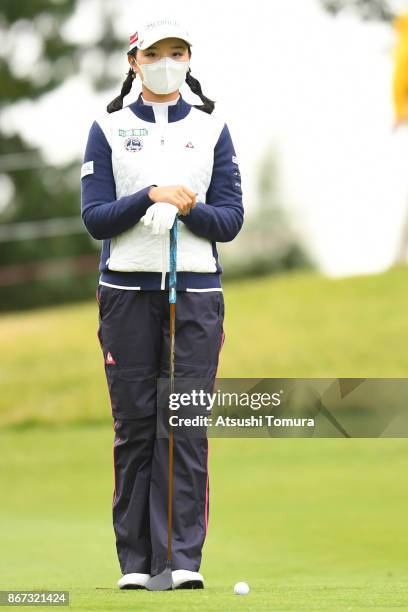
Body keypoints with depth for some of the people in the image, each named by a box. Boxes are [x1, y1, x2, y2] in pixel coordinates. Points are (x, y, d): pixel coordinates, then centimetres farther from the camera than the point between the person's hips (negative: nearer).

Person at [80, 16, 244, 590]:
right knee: (134, 424, -2)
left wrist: (188, 207, -15)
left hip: (196, 290, 1)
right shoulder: (109, 129, 7)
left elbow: (231, 219, 4)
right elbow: (95, 217, -1)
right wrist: (152, 195, -15)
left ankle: (184, 558, -4)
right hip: (127, 290, -1)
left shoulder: (212, 129, 10)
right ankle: (135, 561, 2)